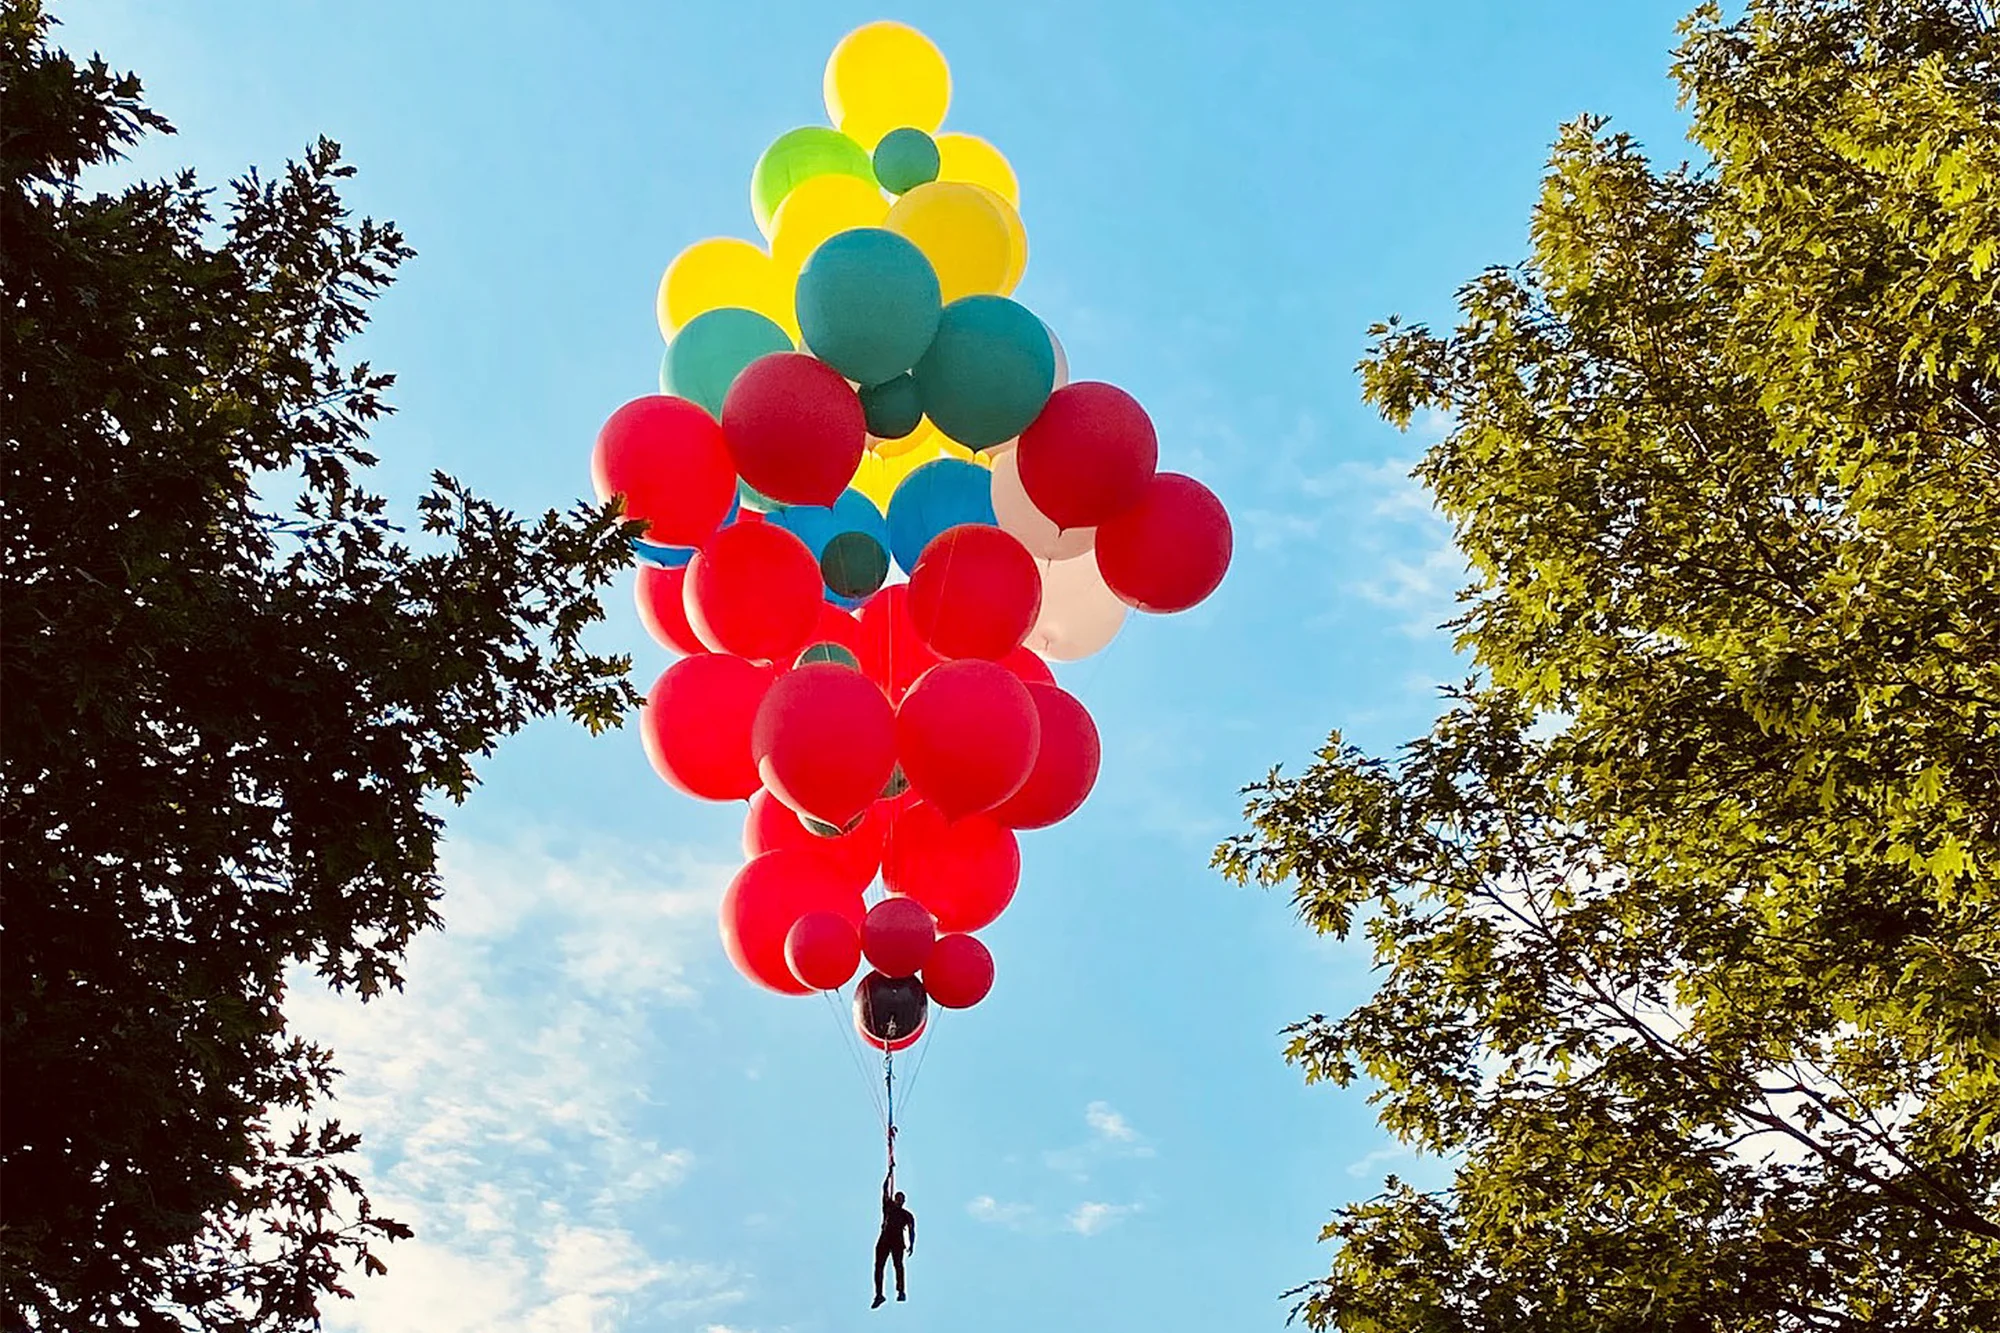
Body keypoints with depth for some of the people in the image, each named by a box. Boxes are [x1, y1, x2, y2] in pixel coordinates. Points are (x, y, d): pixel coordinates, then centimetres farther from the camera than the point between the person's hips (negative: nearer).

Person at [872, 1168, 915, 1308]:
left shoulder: (907, 1215, 15)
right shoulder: (888, 1206, 18)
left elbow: (911, 1231, 6)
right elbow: (885, 1188, 15)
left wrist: (912, 1245, -9)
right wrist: (890, 1173, 12)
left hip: (898, 1241, -2)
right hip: (884, 1240, 2)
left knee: (898, 1264, -16)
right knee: (878, 1265, -8)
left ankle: (901, 1292, -21)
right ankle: (879, 1294, -11)